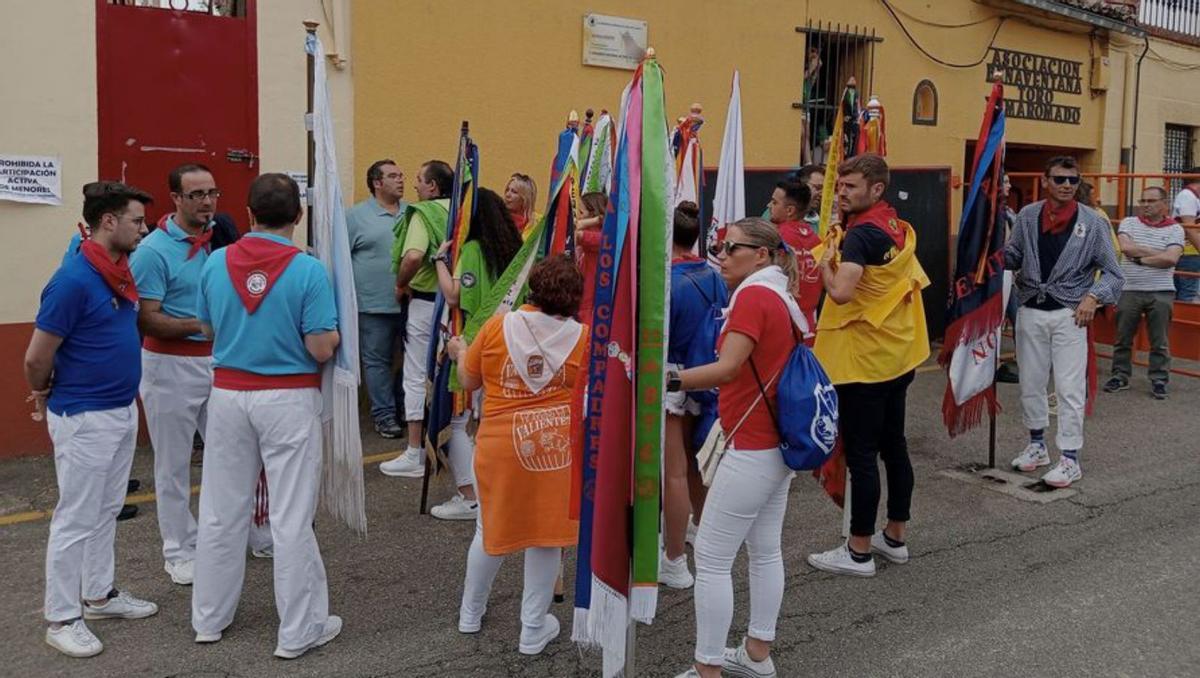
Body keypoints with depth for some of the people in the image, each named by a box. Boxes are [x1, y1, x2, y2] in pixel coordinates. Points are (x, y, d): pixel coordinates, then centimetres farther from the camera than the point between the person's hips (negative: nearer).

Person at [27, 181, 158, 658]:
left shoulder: (119, 271, 5)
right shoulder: (73, 280, -22)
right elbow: (36, 358, -16)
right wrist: (44, 399, 1)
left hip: (123, 409, 8)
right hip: (84, 418, -8)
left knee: (106, 511, 19)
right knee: (76, 519, 3)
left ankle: (99, 594, 33)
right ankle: (62, 618, 15)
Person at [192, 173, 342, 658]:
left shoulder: (216, 263, -1)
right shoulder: (308, 270, -15)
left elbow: (208, 329, 10)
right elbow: (322, 349, -15)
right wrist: (334, 332, 5)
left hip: (228, 395, 4)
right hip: (289, 400, -4)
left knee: (221, 512, 15)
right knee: (292, 518, 3)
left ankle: (210, 618, 29)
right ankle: (299, 630, 13)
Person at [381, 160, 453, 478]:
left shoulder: (423, 213, -14)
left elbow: (413, 256, -30)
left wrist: (401, 284, -14)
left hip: (425, 302, -6)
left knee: (417, 377, 2)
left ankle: (415, 455, 6)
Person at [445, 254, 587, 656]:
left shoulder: (497, 327, -4)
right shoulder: (582, 336, -7)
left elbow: (469, 381, 8)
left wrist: (460, 352, 28)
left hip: (500, 445, 2)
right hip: (556, 445, -1)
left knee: (491, 528, 19)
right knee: (546, 533, 10)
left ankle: (470, 613, 36)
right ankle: (533, 630, 19)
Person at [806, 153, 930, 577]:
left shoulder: (860, 233, -19)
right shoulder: (899, 228, 9)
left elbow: (841, 291, -32)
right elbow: (916, 281, 20)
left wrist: (826, 264, -14)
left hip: (862, 361, -9)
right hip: (898, 355, 9)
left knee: (861, 454, -3)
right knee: (893, 445, 16)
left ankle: (859, 552, 5)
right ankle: (894, 537, 27)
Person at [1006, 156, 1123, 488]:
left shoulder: (1093, 222, -5)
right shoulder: (1027, 216, 1)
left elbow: (1113, 273, 0)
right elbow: (1013, 259, 9)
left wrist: (1093, 296, -16)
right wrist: (998, 248, -11)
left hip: (1068, 314, -3)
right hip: (1030, 311, 4)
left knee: (1069, 389, -3)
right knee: (1030, 384, 14)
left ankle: (1070, 459, 8)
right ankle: (1037, 446, 32)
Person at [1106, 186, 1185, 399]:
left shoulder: (1174, 229, 2)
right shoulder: (1129, 223, 4)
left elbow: (1171, 259, -13)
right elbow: (1126, 247, -13)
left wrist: (1140, 259, -10)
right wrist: (1156, 253, -10)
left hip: (1161, 293, -1)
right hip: (1129, 291, 1)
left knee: (1159, 342, 5)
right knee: (1123, 338, 9)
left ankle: (1159, 380, 14)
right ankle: (1120, 376, 21)